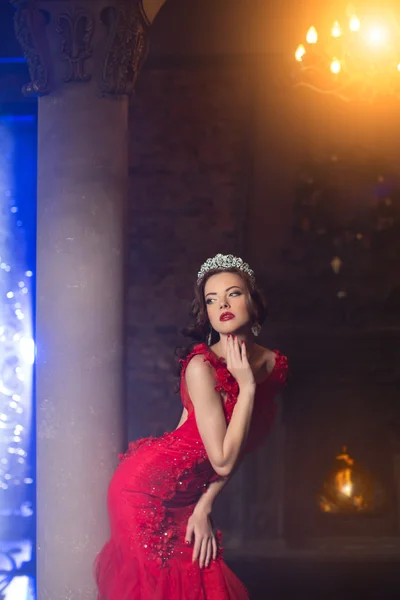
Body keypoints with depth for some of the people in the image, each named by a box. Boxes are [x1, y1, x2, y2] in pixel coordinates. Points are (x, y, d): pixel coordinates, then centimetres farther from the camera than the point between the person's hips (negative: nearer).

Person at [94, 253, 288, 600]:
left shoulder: (274, 365, -1)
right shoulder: (202, 366, -23)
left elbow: (243, 447, 7)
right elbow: (223, 461, -25)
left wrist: (205, 506, 0)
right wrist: (247, 386, -24)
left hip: (185, 499, 7)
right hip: (146, 489, -7)